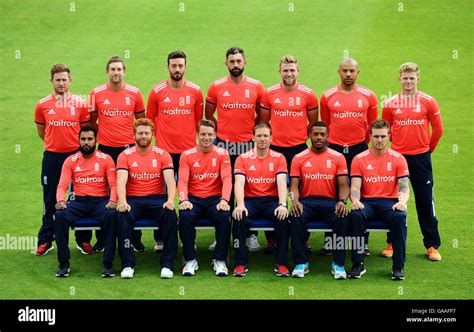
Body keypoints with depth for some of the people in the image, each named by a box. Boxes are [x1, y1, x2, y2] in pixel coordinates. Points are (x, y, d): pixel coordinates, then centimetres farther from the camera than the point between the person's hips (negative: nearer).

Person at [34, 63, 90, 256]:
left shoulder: (80, 104, 0)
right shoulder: (42, 105, 2)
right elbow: (41, 131, 14)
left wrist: (82, 146, 6)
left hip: (75, 154, 0)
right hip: (52, 156, 1)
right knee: (50, 200, 6)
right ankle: (45, 240, 14)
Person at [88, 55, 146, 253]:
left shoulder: (134, 93, 3)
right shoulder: (96, 94, 1)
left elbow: (142, 120, 13)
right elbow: (91, 121, 11)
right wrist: (99, 137, 5)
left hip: (130, 148, 0)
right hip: (106, 148, 0)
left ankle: (135, 238, 12)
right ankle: (101, 238, 11)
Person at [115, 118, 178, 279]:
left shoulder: (162, 155, 6)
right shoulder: (125, 155, 4)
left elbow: (170, 180, -6)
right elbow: (121, 181, -9)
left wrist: (170, 200, -27)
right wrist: (123, 202, -29)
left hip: (156, 199, 0)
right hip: (133, 199, 0)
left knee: (170, 215, -31)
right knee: (122, 215, -32)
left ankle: (167, 264, -22)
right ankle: (127, 264, -23)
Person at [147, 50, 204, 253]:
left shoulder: (195, 91, 4)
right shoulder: (157, 91, 1)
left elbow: (198, 120, 13)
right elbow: (150, 119, 10)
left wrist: (194, 139, 10)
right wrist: (159, 137, 7)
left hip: (189, 150, 1)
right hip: (164, 150, -1)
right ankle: (159, 239, 11)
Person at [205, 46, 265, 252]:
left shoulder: (256, 87, 2)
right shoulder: (216, 87, 2)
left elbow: (261, 116, 13)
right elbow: (208, 116, 13)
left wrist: (254, 133, 6)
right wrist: (222, 130, 8)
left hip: (248, 146, 0)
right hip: (223, 145, 0)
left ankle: (251, 235, 11)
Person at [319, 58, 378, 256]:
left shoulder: (368, 96, 2)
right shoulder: (327, 96, 2)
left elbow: (372, 124, 13)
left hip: (359, 149, 0)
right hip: (334, 149, 0)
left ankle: (363, 241, 9)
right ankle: (329, 241, 11)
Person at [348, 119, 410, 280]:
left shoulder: (398, 159, 5)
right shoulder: (359, 159, 6)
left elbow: (404, 188, -1)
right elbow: (355, 187, -1)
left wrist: (402, 202, -23)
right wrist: (355, 201, -23)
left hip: (390, 201, 0)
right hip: (367, 202, 0)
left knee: (399, 216, -34)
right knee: (356, 215, -34)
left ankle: (398, 267, -25)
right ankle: (358, 265, -25)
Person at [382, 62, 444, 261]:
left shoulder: (428, 102, -1)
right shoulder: (391, 104, 3)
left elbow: (438, 129, 6)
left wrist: (428, 149, 11)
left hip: (421, 158, -1)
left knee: (425, 202, 2)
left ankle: (432, 246, 10)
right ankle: (393, 244, 15)